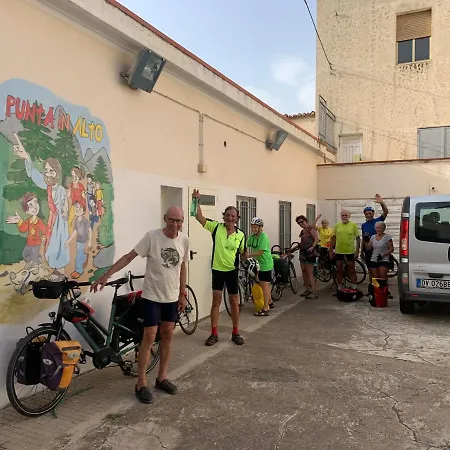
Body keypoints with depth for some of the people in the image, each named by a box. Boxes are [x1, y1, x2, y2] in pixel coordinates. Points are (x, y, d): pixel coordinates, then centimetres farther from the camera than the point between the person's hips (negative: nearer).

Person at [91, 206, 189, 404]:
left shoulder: (184, 240, -2)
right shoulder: (152, 237, -16)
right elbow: (129, 256, -17)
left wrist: (182, 294, 9)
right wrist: (106, 275, -25)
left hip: (172, 297, 5)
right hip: (151, 296, -5)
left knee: (167, 336, 12)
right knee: (149, 337, -3)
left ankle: (162, 378, 26)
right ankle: (141, 384, 10)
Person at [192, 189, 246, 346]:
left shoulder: (240, 235, -3)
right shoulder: (216, 227, -7)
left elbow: (242, 253, 9)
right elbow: (199, 217, -15)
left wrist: (246, 255, -12)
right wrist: (196, 201, -27)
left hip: (232, 271, 1)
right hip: (217, 270, -1)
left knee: (234, 301, 9)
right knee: (216, 301, 4)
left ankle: (235, 333, 23)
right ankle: (214, 334, 14)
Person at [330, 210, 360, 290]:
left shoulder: (353, 225, -3)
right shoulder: (337, 225, 3)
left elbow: (358, 238, -2)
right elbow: (333, 238, 8)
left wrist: (357, 251, -8)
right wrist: (331, 250, 6)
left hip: (350, 252, -2)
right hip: (339, 251, 3)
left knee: (352, 270, 7)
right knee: (339, 270, 11)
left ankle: (354, 288, 16)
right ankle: (339, 288, 22)